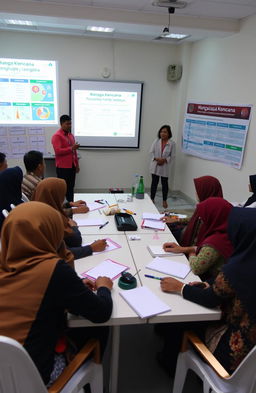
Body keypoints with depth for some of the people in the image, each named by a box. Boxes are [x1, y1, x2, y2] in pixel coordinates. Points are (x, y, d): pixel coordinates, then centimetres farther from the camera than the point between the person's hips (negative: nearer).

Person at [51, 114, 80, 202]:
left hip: (72, 166, 7)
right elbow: (58, 151, -19)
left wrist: (77, 164, 17)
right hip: (63, 167, -7)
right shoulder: (57, 136, -8)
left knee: (71, 187, 11)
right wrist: (71, 148, -19)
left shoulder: (70, 135, 15)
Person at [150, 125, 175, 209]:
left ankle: (164, 201, 20)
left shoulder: (172, 143, -6)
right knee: (154, 182, 8)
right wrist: (156, 159, -17)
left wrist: (164, 160, -18)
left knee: (164, 183, 7)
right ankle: (152, 199, 21)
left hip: (165, 166, -1)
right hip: (155, 165, 1)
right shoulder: (156, 141, -2)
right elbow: (151, 152, -1)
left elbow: (172, 156, -5)